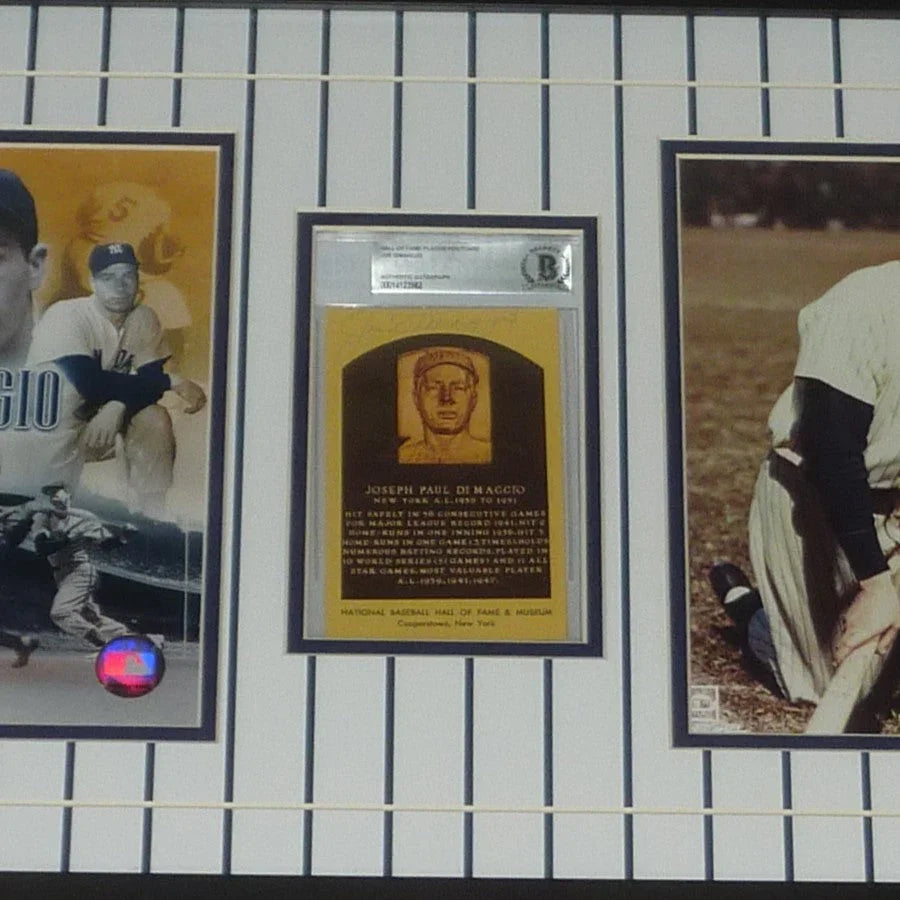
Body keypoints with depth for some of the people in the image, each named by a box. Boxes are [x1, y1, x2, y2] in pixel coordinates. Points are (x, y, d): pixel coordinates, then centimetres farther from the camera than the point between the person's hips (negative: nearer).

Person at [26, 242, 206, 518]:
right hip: (49, 428, -4)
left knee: (155, 420, -21)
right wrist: (173, 382, -31)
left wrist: (118, 407, -34)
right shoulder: (64, 316, -23)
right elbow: (88, 381, -34)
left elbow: (150, 381, -10)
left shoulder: (145, 319, -5)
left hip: (105, 422, 4)